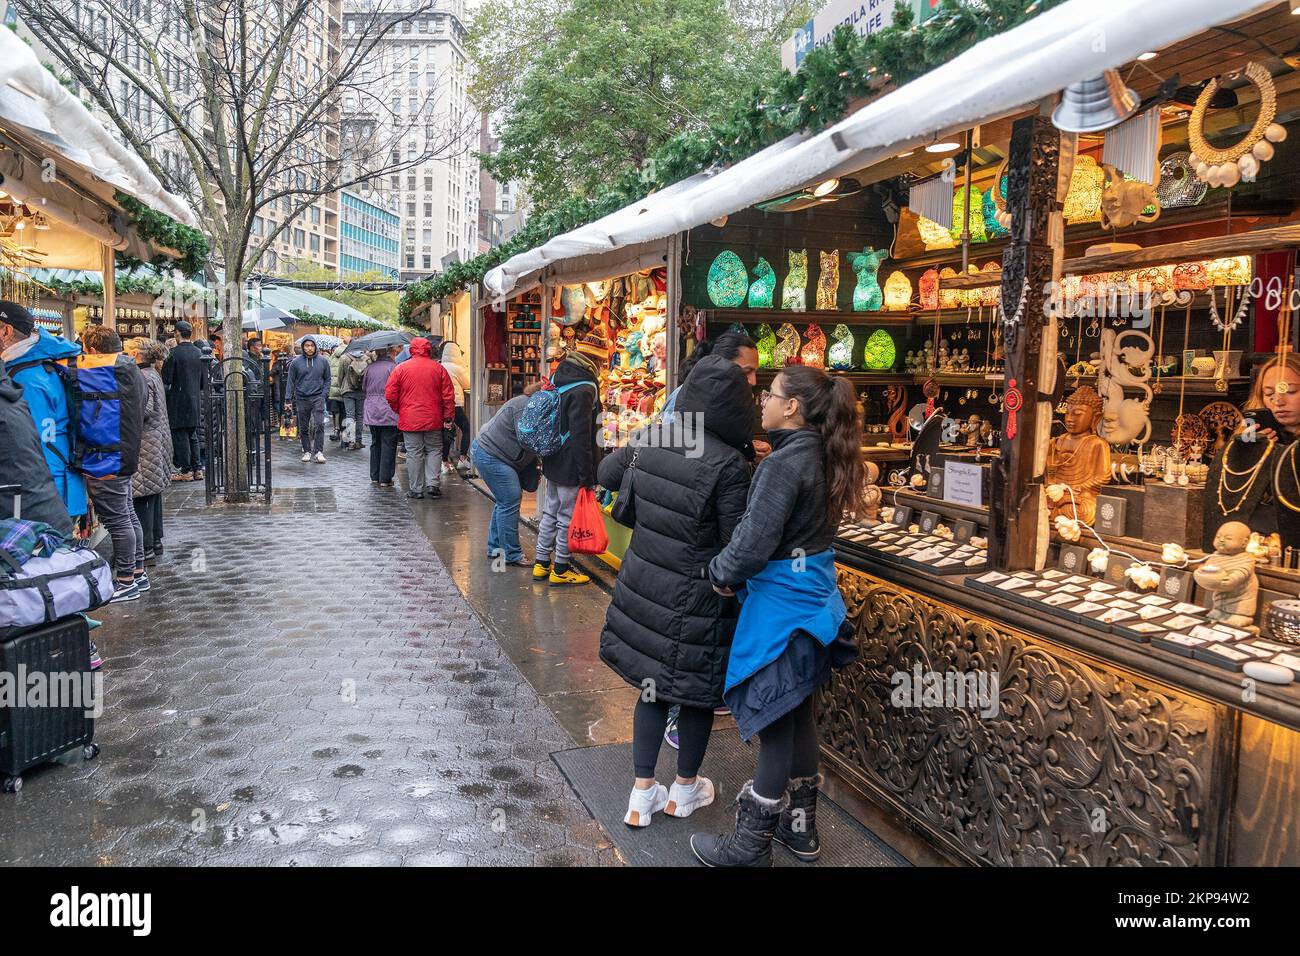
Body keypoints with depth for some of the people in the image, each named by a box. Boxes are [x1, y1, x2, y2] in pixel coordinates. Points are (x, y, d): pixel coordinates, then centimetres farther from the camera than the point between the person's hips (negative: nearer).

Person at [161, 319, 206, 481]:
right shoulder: (199, 353, 6)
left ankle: (186, 471, 0)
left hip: (178, 401, -6)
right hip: (195, 400, 6)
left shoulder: (174, 353, -13)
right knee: (193, 435, 13)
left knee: (180, 436, 0)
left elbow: (166, 378, -13)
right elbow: (204, 379, 10)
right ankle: (197, 469, 13)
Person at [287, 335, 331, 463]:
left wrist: (324, 394, -1)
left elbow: (327, 379, 11)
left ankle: (319, 451, -9)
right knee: (303, 428, 8)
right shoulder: (296, 362, 1)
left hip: (317, 397, -1)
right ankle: (307, 451, 18)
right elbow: (291, 382, 5)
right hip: (301, 399, 1)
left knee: (319, 424, -13)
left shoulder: (323, 361, 3)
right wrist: (289, 400, 1)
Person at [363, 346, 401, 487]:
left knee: (375, 444, 15)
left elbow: (363, 389, 13)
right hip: (389, 412, -5)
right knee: (388, 445, 0)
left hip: (371, 412, 6)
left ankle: (375, 477, 20)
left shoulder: (369, 367, 6)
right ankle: (385, 479, 1)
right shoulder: (393, 367, -11)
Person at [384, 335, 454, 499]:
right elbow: (448, 395, 0)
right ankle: (433, 483, 1)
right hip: (433, 419, 1)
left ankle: (415, 489, 8)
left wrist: (399, 410, 14)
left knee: (414, 453, 4)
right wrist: (448, 416, 6)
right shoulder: (438, 368, 0)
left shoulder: (401, 368, -2)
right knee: (434, 450, 12)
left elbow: (390, 395, -2)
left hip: (409, 420, -1)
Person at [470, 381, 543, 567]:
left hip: (487, 452, 11)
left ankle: (495, 549, 26)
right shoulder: (524, 406, -20)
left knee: (504, 501, 17)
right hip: (490, 455, -11)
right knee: (510, 502, -9)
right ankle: (512, 556, -4)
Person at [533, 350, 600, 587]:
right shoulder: (583, 391, -21)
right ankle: (560, 571, 11)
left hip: (553, 463, 9)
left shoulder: (558, 379, 8)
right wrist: (586, 474, -19)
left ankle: (541, 564, 27)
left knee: (550, 513, 17)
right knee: (568, 518, 2)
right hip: (570, 467, -9)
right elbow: (581, 436, -23)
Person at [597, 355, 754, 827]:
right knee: (697, 692, 17)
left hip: (643, 581, 5)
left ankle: (642, 793, 28)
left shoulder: (649, 439, -6)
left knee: (653, 685, 20)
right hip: (695, 599, -5)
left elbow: (605, 475, 12)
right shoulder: (729, 465, -22)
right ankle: (684, 790, 36)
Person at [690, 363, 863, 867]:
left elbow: (754, 541, -23)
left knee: (772, 721, 2)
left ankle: (750, 845, 17)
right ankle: (799, 826, 34)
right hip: (813, 595, 9)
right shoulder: (822, 456, 5)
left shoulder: (786, 462, -21)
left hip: (781, 602, -9)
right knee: (797, 712, 19)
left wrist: (719, 572, -5)